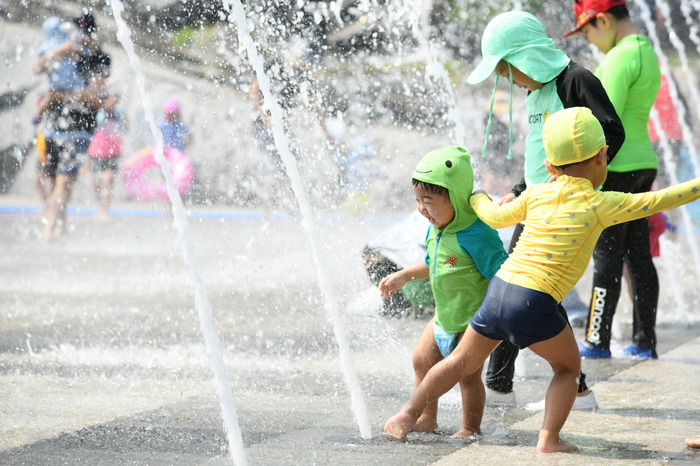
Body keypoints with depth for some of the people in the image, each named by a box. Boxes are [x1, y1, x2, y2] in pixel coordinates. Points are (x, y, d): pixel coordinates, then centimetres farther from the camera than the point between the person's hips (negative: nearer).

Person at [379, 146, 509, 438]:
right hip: (444, 317, 9)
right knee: (422, 360, 16)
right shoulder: (436, 229, 1)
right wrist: (404, 276, 22)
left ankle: (470, 428, 15)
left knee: (467, 373, -3)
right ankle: (426, 419, 31)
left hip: (473, 321, -9)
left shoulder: (476, 235, -26)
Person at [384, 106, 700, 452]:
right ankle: (549, 439, 4)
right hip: (534, 303, -5)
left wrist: (476, 198, 48)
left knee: (463, 361, 19)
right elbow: (658, 201, 2)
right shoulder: (599, 205, -2)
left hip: (498, 290, 5)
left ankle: (409, 412, 18)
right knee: (568, 368, 16)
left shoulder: (536, 194, 12)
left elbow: (496, 217, 27)